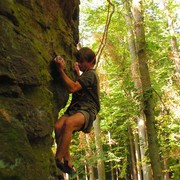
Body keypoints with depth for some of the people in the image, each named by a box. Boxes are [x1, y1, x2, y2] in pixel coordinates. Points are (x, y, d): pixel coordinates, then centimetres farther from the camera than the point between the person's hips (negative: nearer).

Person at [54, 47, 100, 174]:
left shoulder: (91, 74, -1)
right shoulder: (87, 74, 31)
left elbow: (72, 88, -15)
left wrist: (61, 70, -12)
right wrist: (77, 74, 40)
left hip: (87, 110, -9)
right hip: (75, 109, 9)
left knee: (69, 123, -40)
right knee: (58, 126, -24)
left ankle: (57, 160, -39)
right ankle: (68, 163, -22)